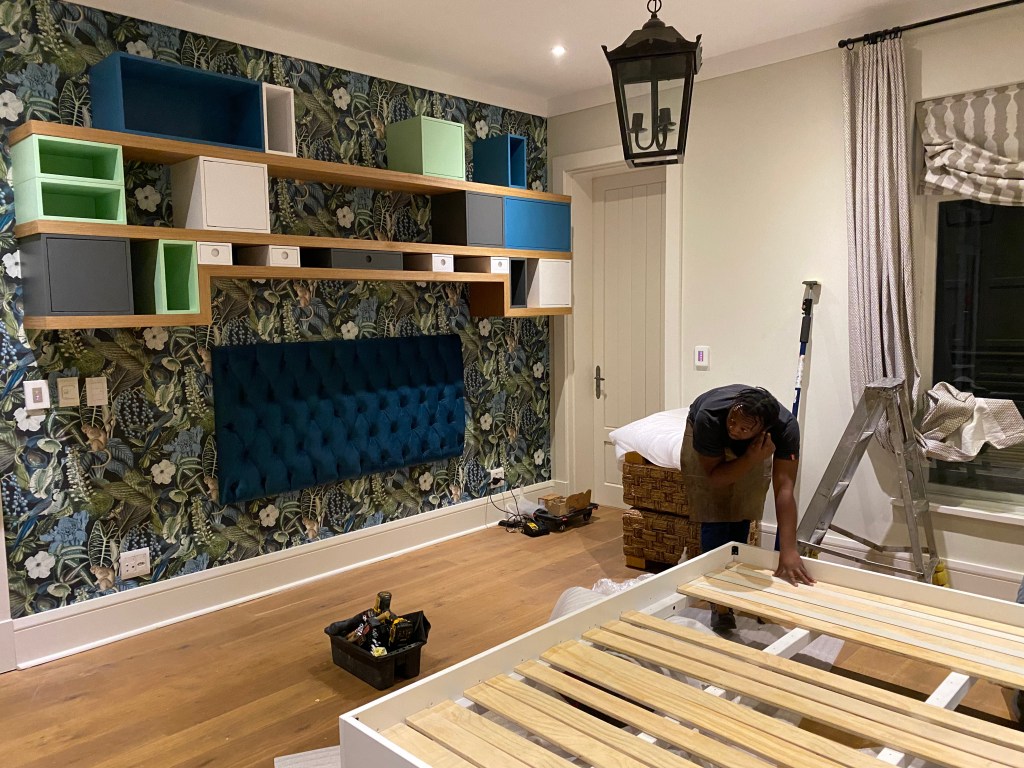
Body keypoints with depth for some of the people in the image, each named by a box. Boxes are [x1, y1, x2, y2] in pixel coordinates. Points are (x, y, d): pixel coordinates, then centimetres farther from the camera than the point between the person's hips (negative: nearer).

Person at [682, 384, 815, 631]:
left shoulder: (786, 426, -39)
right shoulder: (709, 416, -42)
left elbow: (784, 488, -40)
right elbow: (714, 476, -30)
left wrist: (788, 550, -46)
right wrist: (752, 459, -46)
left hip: (752, 448, 2)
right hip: (707, 450, -2)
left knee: (742, 518, 1)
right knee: (715, 519, -9)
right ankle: (719, 604, 1)